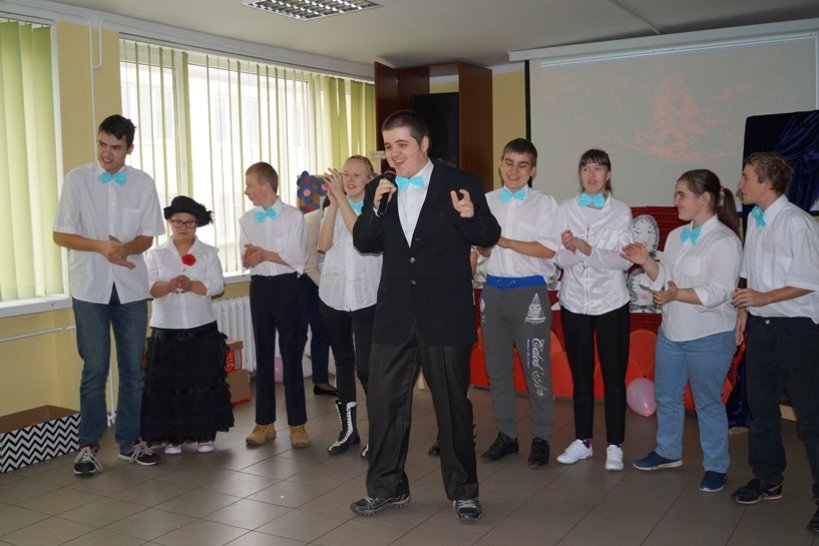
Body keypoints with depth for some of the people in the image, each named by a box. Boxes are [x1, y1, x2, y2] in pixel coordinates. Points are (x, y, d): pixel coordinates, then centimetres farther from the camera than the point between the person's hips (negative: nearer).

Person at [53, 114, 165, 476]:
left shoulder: (143, 183, 2)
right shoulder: (77, 179, -3)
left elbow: (147, 236, 5)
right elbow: (60, 235, -3)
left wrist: (126, 248, -17)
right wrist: (101, 246, -19)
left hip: (131, 286, 2)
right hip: (90, 287, -2)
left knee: (133, 368, 8)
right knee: (95, 369, 0)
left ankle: (129, 441, 21)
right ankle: (88, 445, 14)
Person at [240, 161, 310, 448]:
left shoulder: (293, 216, -5)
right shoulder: (247, 219, 8)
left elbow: (297, 257, -12)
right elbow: (247, 260, 2)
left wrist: (264, 254, -13)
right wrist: (252, 257, -19)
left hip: (286, 286, -4)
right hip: (259, 288, 4)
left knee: (291, 354, 0)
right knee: (263, 354, 10)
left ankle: (297, 423, 9)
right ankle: (264, 422, 19)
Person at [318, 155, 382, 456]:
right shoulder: (333, 209, 9)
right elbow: (324, 244, -6)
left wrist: (341, 198, -20)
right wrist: (334, 202, -11)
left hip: (366, 298, -4)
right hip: (333, 296, 5)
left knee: (365, 365, -9)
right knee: (343, 363, 13)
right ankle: (348, 429, 26)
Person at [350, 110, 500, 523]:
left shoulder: (460, 183, -5)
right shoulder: (379, 189, 7)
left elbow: (489, 238, -3)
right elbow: (363, 243, 4)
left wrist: (470, 216, -24)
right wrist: (375, 207, -12)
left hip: (446, 313, -4)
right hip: (395, 313, 4)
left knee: (452, 403, 8)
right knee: (383, 400, 9)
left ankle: (462, 490, 25)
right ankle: (387, 487, 27)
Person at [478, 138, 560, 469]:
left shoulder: (544, 203, -1)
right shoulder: (486, 202, 9)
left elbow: (549, 249, -10)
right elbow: (484, 251, 6)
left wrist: (504, 241, -14)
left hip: (529, 291, -4)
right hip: (493, 290, 4)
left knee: (536, 369, 0)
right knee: (497, 367, 10)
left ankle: (540, 439, 12)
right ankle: (506, 435, 22)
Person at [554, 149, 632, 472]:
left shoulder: (621, 211, -1)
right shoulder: (565, 209, 4)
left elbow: (625, 260, -10)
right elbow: (560, 258, -2)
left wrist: (588, 250, -22)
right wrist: (570, 249, -24)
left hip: (610, 303, -2)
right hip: (574, 302, 2)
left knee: (614, 377, 3)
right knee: (580, 375, 10)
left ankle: (614, 446, 13)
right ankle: (582, 441, 22)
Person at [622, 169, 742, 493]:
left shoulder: (725, 240, -14)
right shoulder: (676, 236, 9)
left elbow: (719, 292, -22)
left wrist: (678, 295, -35)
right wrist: (645, 262, -4)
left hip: (709, 338, -8)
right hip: (671, 332, 8)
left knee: (707, 403, 4)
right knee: (666, 396, 18)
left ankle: (716, 466, 19)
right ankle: (668, 452, 36)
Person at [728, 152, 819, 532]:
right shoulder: (754, 219, 6)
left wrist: (762, 298, -21)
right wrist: (744, 309, 10)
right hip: (760, 325, 8)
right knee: (761, 407, 16)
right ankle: (768, 480, 31)